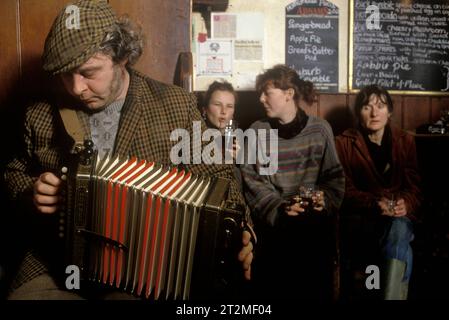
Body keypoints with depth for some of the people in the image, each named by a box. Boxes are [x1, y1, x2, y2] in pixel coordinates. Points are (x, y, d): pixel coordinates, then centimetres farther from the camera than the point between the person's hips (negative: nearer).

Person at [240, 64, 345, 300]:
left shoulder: (320, 129, 7)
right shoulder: (257, 132, 4)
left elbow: (334, 174, 8)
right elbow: (253, 181, -2)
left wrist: (325, 199, -11)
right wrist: (279, 209, -16)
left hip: (316, 219, 1)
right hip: (274, 222, 0)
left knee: (316, 287, -7)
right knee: (275, 288, -10)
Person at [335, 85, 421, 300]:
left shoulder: (405, 141, 9)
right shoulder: (344, 143, 0)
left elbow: (414, 187, 6)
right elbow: (345, 191, -3)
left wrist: (406, 204, -18)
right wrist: (375, 204, -21)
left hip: (400, 216, 2)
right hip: (362, 217, -2)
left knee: (399, 228, -34)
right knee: (400, 238, -33)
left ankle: (392, 296, -34)